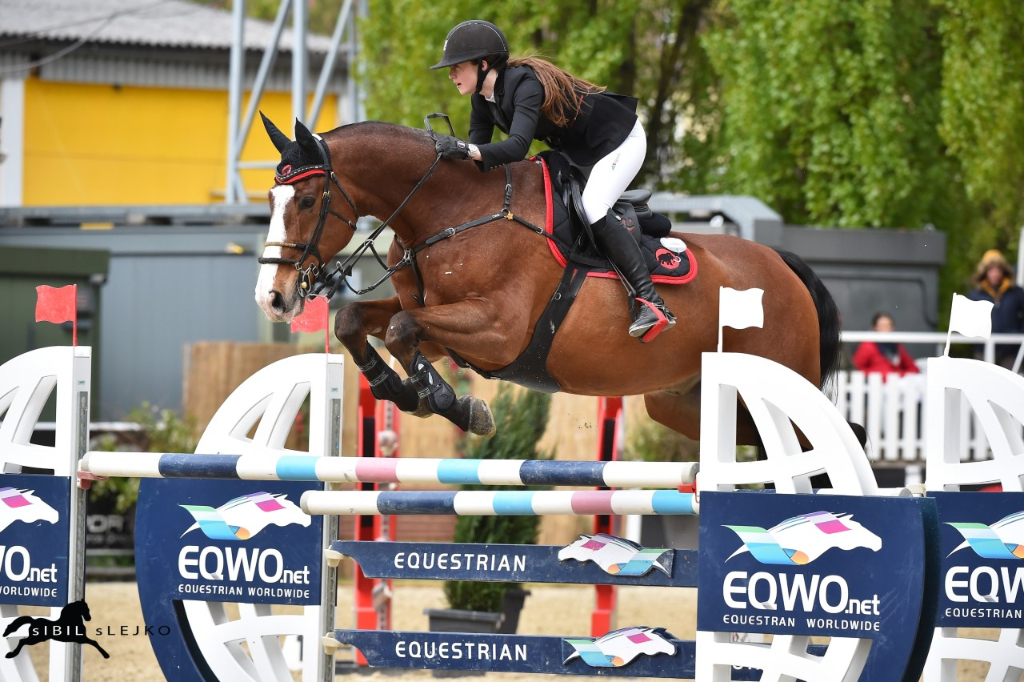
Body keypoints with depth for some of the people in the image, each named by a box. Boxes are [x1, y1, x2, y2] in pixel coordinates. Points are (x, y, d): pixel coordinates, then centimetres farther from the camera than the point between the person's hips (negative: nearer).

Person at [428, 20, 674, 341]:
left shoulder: (525, 84, -32)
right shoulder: (482, 98, -5)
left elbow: (517, 146, -47)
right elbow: (478, 152, -6)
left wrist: (466, 149, -61)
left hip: (620, 141, -10)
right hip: (579, 153, 10)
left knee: (592, 209, -27)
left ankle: (651, 304, -32)